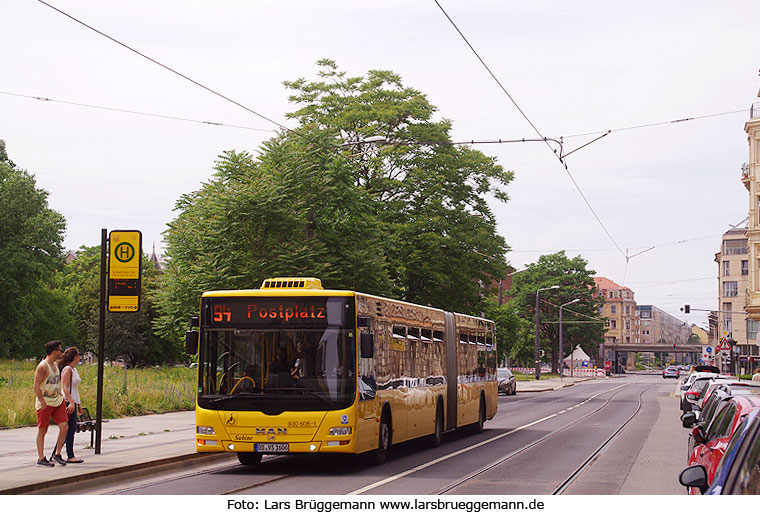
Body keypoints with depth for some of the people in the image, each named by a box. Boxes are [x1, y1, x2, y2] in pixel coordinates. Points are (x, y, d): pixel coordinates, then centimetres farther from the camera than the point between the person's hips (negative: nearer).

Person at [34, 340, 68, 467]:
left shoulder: (55, 365, 14)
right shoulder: (42, 366, -12)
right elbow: (36, 386, -17)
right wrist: (42, 403, -21)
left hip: (58, 402, 8)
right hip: (45, 403, -8)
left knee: (64, 427, -4)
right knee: (42, 431, 1)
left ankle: (57, 454, 9)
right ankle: (41, 459, 8)